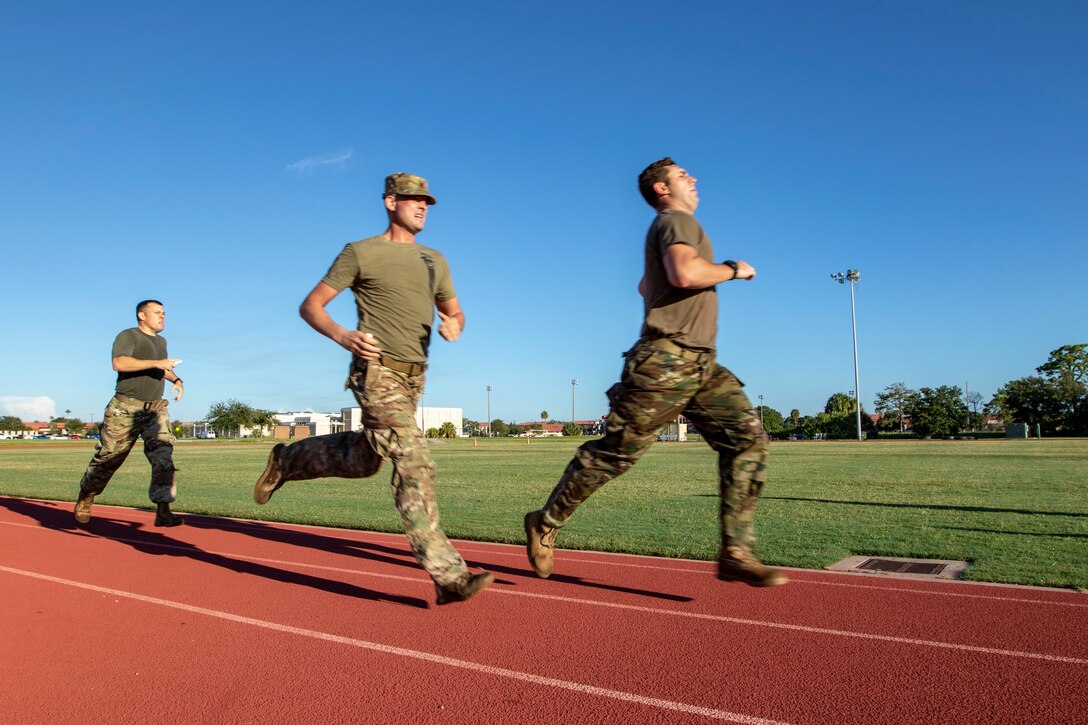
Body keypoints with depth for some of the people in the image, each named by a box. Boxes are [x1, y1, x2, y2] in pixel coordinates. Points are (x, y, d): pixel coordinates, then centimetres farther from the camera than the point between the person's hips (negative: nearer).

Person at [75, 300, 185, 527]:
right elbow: (119, 363, -21)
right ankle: (85, 498, 28)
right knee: (109, 457, 2)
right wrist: (156, 363, -27)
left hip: (156, 409, 5)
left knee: (163, 455, -13)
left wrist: (176, 380, 18)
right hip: (126, 408, -5)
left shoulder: (161, 341, 21)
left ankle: (163, 511, -17)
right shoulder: (127, 336, -3)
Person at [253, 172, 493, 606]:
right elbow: (310, 305, 2)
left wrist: (454, 325, -3)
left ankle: (287, 461, 43)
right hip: (378, 374, -7)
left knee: (362, 461, 18)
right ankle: (449, 577, -13)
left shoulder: (434, 261, 17)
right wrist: (341, 335, -19)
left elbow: (455, 312, 23)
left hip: (413, 378, 7)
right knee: (414, 468, -14)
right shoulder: (360, 253, 1)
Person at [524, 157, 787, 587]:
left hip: (701, 364, 9)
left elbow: (646, 286, 42)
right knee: (616, 452, -3)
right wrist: (732, 269, -11)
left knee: (748, 437, -6)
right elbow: (685, 273, -27)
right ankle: (545, 524, 14)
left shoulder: (671, 228, 27)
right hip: (667, 361, -9)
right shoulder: (677, 220, -5)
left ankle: (736, 553, -8)